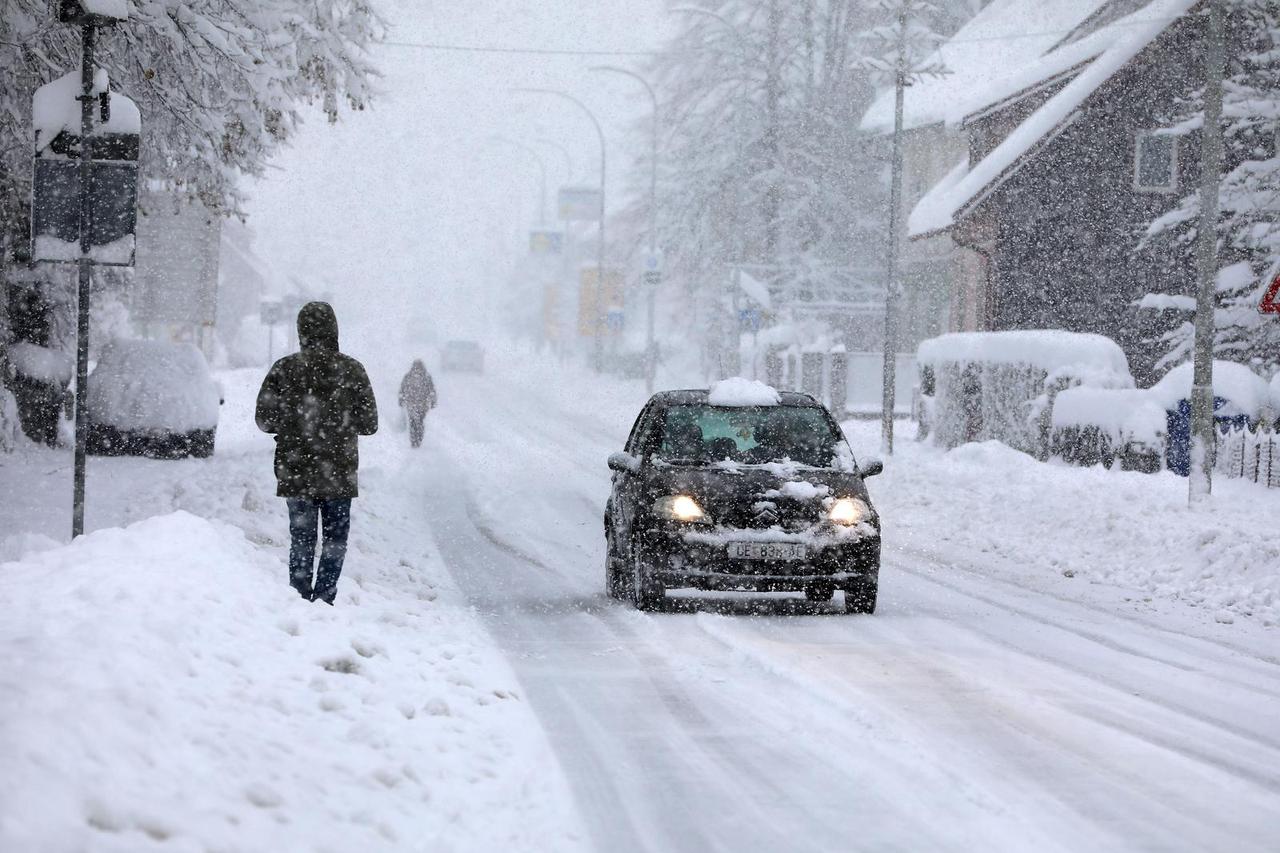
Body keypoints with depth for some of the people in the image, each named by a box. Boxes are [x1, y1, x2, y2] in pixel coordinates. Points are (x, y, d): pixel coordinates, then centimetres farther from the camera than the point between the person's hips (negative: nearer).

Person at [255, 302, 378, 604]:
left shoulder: (284, 369, -7)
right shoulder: (351, 370, -7)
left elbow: (265, 420, -2)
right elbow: (369, 423, -2)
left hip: (295, 473, 1)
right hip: (339, 474, 0)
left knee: (301, 539, 9)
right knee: (335, 539, 11)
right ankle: (324, 598, 2)